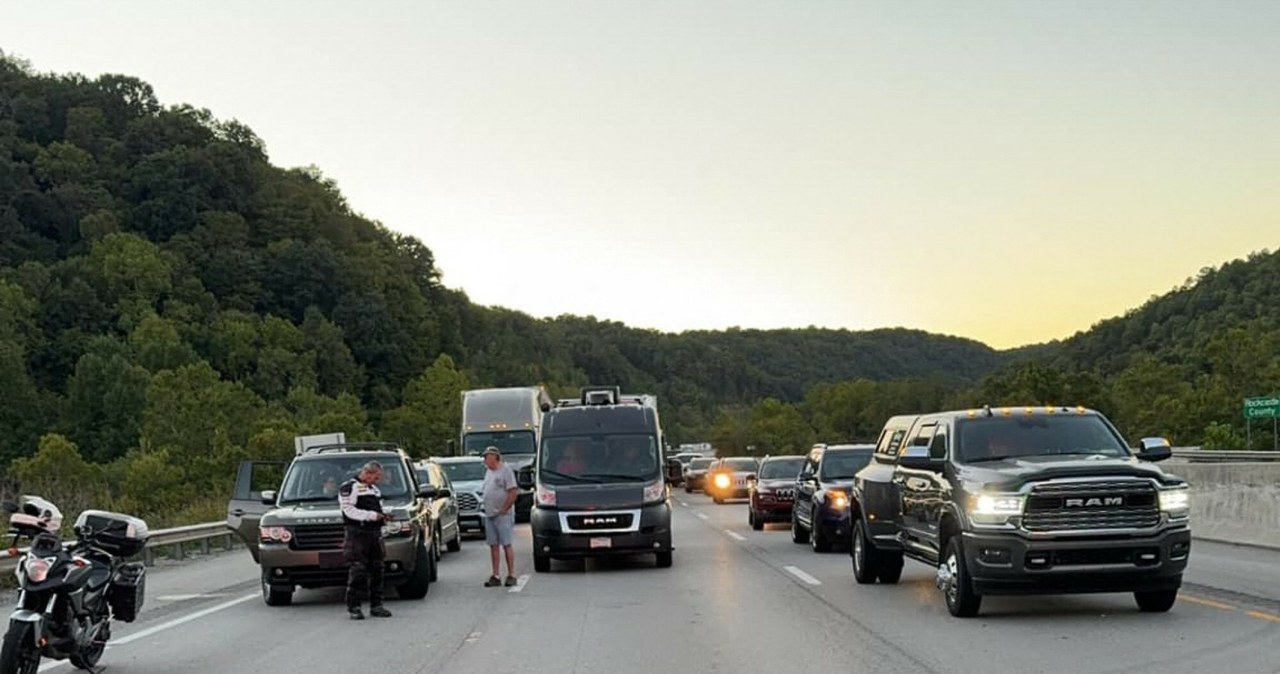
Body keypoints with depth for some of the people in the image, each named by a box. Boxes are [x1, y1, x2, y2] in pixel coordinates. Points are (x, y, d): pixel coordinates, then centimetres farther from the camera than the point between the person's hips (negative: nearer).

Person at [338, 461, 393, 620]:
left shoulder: (375, 490, 22)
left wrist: (383, 516, 8)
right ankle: (353, 607, -7)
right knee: (358, 571, -10)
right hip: (356, 534, -8)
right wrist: (372, 515, -19)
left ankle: (376, 605, 12)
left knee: (376, 570, 7)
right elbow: (349, 511, -14)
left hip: (374, 533, 8)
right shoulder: (348, 488, -4)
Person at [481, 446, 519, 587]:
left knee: (507, 544, -6)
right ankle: (495, 576, 10)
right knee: (493, 545, 7)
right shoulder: (489, 472, 17)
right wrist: (487, 507, 11)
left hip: (503, 515, -8)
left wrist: (504, 509, -16)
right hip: (489, 515, 8)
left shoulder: (505, 470, -8)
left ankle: (511, 575, -3)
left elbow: (513, 491, -15)